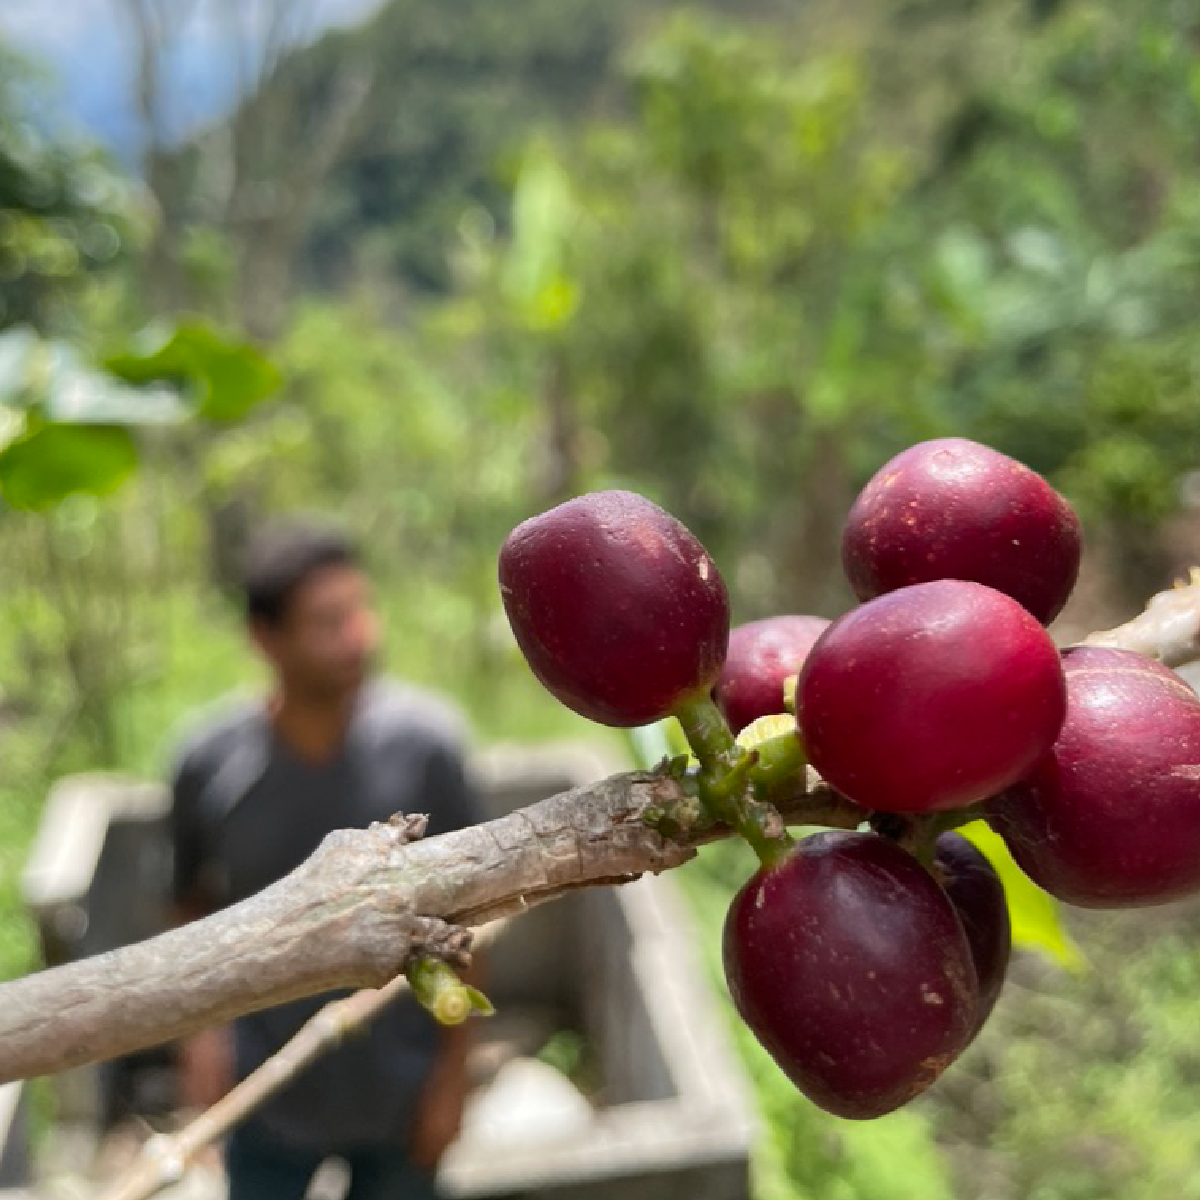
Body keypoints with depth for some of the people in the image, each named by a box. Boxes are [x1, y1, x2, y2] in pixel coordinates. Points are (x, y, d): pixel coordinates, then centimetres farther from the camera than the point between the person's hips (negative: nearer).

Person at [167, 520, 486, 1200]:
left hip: (401, 1087, 0)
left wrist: (455, 1067, -5)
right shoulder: (209, 763, -16)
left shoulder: (426, 741, -20)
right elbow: (196, 902, 2)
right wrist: (201, 1021, -9)